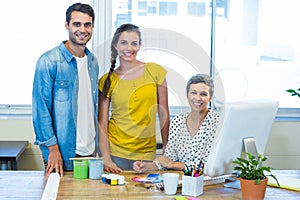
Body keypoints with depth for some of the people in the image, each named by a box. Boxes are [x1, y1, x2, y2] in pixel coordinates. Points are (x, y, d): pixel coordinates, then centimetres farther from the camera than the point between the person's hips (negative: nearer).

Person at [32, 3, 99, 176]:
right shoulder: (49, 61, -12)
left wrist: (96, 144, 13)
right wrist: (53, 149, -15)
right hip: (62, 153, -6)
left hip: (90, 150, 6)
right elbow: (41, 109, -13)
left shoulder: (93, 61, 9)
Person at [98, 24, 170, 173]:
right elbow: (102, 124, -3)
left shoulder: (155, 71, 0)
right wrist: (106, 159, -13)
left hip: (148, 153, 1)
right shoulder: (107, 80, -1)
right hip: (116, 152, -1)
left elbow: (163, 114, 3)